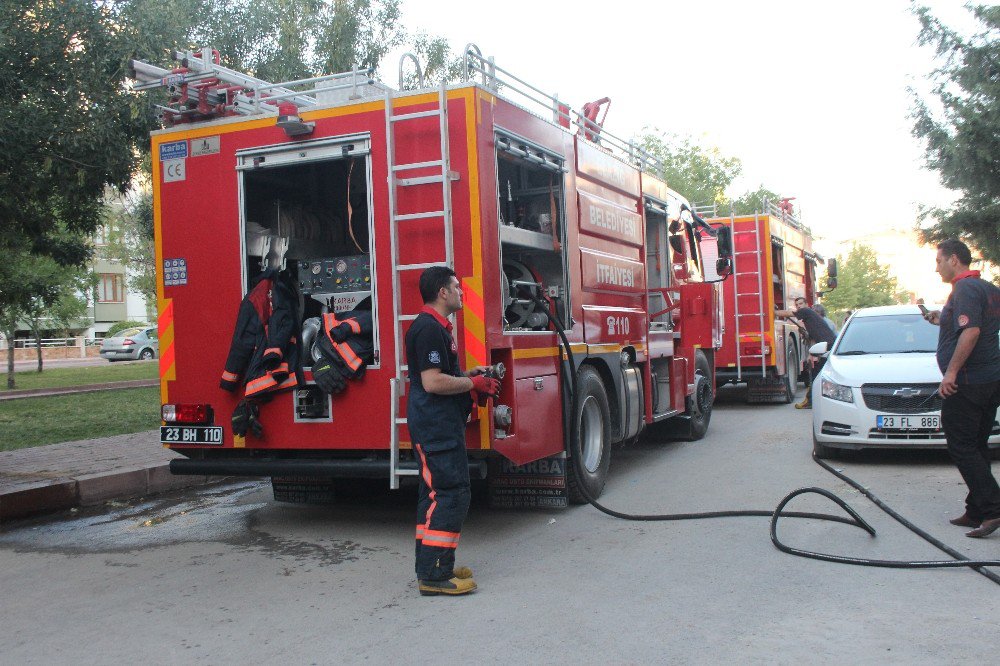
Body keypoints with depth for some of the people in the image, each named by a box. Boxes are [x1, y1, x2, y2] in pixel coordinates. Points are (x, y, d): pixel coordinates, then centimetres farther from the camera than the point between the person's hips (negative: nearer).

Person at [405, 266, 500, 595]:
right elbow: (433, 382, -23)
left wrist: (470, 375, 13)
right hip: (436, 428, -11)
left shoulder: (437, 327, 18)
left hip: (439, 426, 11)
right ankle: (434, 575, -7)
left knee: (436, 494, 14)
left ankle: (431, 567, 21)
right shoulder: (428, 328, -17)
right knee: (451, 495, -10)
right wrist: (473, 384, -12)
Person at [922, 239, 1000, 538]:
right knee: (976, 448, 13)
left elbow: (971, 332, -26)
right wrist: (944, 320, 24)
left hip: (966, 384, -10)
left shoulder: (965, 288, -14)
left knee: (962, 448, -5)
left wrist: (952, 371, -24)